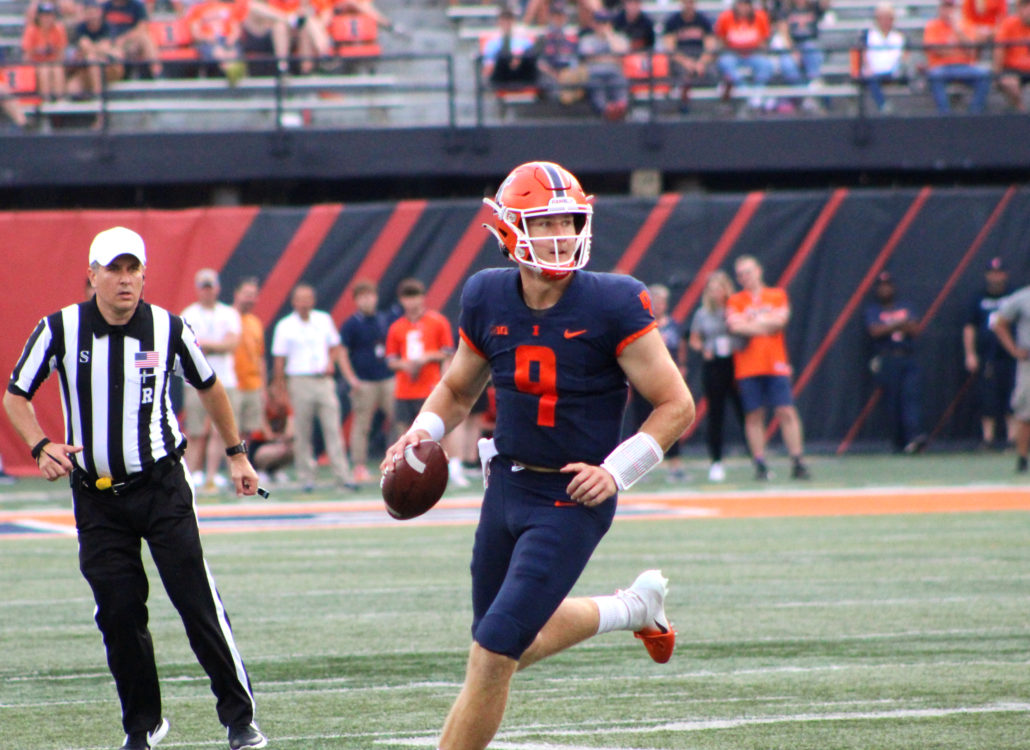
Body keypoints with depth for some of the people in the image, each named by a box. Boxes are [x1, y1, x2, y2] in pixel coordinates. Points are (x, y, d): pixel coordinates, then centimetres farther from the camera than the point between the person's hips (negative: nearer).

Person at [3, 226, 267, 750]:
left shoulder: (167, 329, -4)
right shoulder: (60, 329, -6)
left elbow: (208, 387, 14)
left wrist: (237, 454, 19)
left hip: (162, 486, -1)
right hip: (96, 497, 1)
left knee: (198, 601, -9)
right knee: (119, 615, 0)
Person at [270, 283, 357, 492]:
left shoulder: (324, 320, 9)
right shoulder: (285, 326, 1)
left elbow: (335, 347, 19)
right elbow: (279, 360, 2)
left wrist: (331, 362, -2)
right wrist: (280, 387, -3)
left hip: (324, 380, 2)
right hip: (300, 382, -2)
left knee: (333, 429, -4)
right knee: (302, 433, -1)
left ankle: (342, 476, -6)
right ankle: (306, 477, 6)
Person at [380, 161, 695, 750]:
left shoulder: (612, 305, -15)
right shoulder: (488, 299, -1)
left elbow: (677, 406, -10)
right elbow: (458, 390, 16)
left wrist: (617, 471, -19)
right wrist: (422, 433, -4)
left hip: (572, 501, -6)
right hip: (507, 488, 6)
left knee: (494, 654, -11)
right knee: (515, 640, 19)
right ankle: (634, 608, 43)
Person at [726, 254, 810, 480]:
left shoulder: (777, 296, 10)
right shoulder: (735, 301, 8)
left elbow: (781, 319, -7)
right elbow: (735, 326, -9)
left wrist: (750, 324, -3)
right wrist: (766, 325, -4)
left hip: (776, 365, 0)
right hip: (747, 367, 0)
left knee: (787, 412, -5)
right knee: (754, 416, -1)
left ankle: (798, 463, -3)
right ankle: (760, 465, 3)